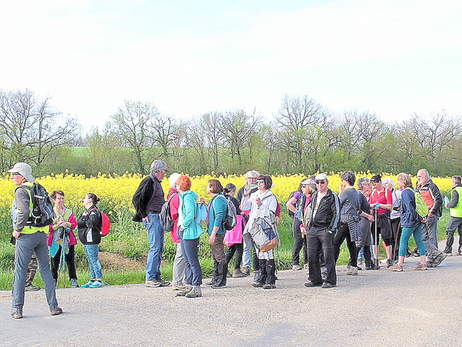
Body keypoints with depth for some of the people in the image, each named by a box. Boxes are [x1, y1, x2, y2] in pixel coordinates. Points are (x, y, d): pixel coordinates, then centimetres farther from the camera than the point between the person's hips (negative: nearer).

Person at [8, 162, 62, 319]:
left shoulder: (21, 191, -11)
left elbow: (24, 212, -26)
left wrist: (17, 229, -15)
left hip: (26, 235, -7)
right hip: (42, 234, 7)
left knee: (20, 270, 1)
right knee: (45, 269, 12)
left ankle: (17, 308, 2)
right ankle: (53, 306, 12)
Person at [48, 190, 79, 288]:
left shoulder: (69, 212, 10)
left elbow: (74, 224, 4)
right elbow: (49, 227, -4)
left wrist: (66, 224, -13)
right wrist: (58, 225, -19)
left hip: (68, 240, 2)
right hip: (55, 241, -2)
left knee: (70, 261, 3)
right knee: (54, 262, 1)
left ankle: (73, 280, 7)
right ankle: (53, 281, 8)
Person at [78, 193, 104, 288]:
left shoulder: (94, 211, -12)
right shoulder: (86, 211, 18)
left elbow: (92, 222, -27)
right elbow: (79, 223, 16)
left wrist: (84, 220, -10)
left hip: (91, 240, -10)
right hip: (86, 241, 10)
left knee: (94, 260, -8)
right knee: (90, 261, 13)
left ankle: (99, 280, -5)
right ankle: (93, 279, 19)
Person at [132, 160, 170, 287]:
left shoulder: (157, 182, 16)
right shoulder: (148, 181, -12)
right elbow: (136, 199, -16)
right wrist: (143, 215, -15)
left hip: (159, 217, 10)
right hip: (152, 217, -10)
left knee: (159, 248, 10)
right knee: (155, 247, -10)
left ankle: (157, 277, 15)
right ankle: (150, 279, -6)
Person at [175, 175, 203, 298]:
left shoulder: (188, 197, -15)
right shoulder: (184, 197, 15)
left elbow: (190, 216, -24)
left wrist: (183, 226, -13)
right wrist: (181, 227, 12)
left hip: (190, 233, -11)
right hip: (184, 233, 11)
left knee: (193, 261, -7)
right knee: (187, 261, 14)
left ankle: (197, 288, -3)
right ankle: (189, 286, 21)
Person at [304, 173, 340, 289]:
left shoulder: (332, 196, -3)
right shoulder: (314, 196, 17)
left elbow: (336, 214, -7)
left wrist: (331, 229, -13)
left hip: (325, 230, -7)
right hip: (313, 229, 7)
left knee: (328, 256, -4)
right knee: (312, 256, 6)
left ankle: (330, 281, 3)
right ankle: (315, 279, 18)